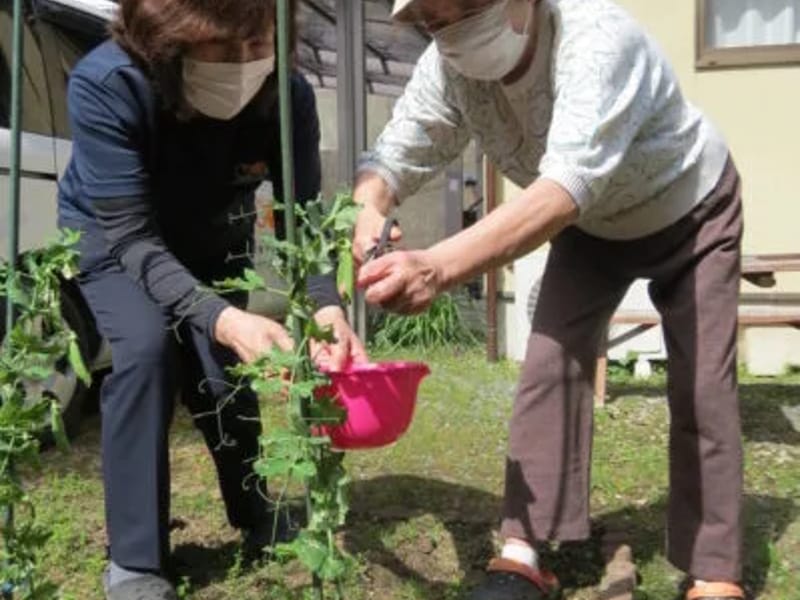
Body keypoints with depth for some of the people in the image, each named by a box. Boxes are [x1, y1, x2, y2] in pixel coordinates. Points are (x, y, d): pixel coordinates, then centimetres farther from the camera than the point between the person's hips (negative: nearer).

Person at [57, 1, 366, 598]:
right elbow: (132, 239, -38)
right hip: (110, 243, -2)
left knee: (226, 369, -10)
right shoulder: (106, 84, -38)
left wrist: (327, 308, -46)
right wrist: (223, 320, -53)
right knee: (144, 345, -29)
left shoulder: (289, 96, -29)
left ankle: (259, 522, 21)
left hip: (213, 249, 3)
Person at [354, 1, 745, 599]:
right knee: (549, 366, -8)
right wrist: (369, 214, -47)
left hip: (692, 212, -4)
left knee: (702, 387, -6)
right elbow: (391, 157, -22)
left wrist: (438, 266, -68)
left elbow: (568, 184, -55)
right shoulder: (447, 67, -24)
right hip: (592, 227, 4)